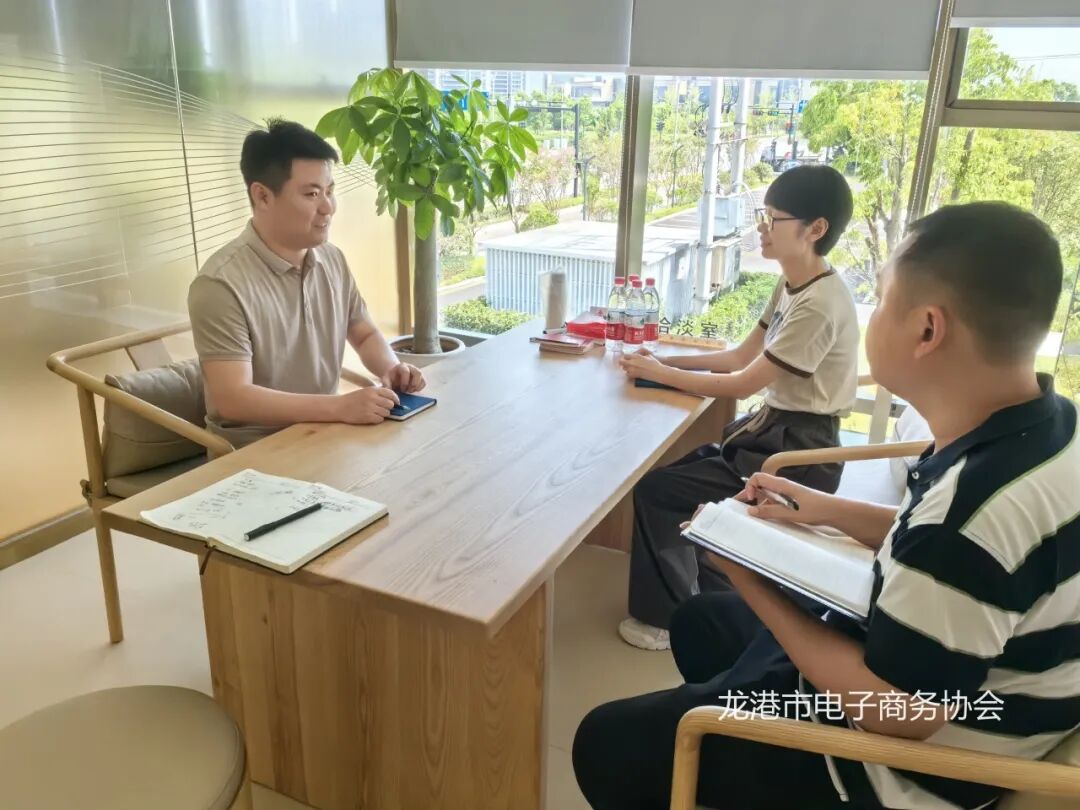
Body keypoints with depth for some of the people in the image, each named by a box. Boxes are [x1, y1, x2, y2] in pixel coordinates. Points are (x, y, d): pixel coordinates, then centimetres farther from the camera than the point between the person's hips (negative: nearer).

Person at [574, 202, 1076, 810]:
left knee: (607, 745, -2)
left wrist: (752, 582, -19)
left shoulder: (976, 504, -37)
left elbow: (893, 712, -28)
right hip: (908, 664, 9)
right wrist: (829, 510, 4)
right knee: (700, 621, 25)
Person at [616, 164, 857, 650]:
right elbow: (741, 357, 10)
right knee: (676, 473, 10)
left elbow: (743, 384, -20)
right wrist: (668, 360, -1)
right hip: (774, 431, 9)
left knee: (654, 489, -11)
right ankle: (711, 596, 24)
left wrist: (659, 373, -12)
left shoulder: (819, 305, -24)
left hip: (797, 453, -9)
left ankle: (669, 619, 8)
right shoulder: (790, 287, 6)